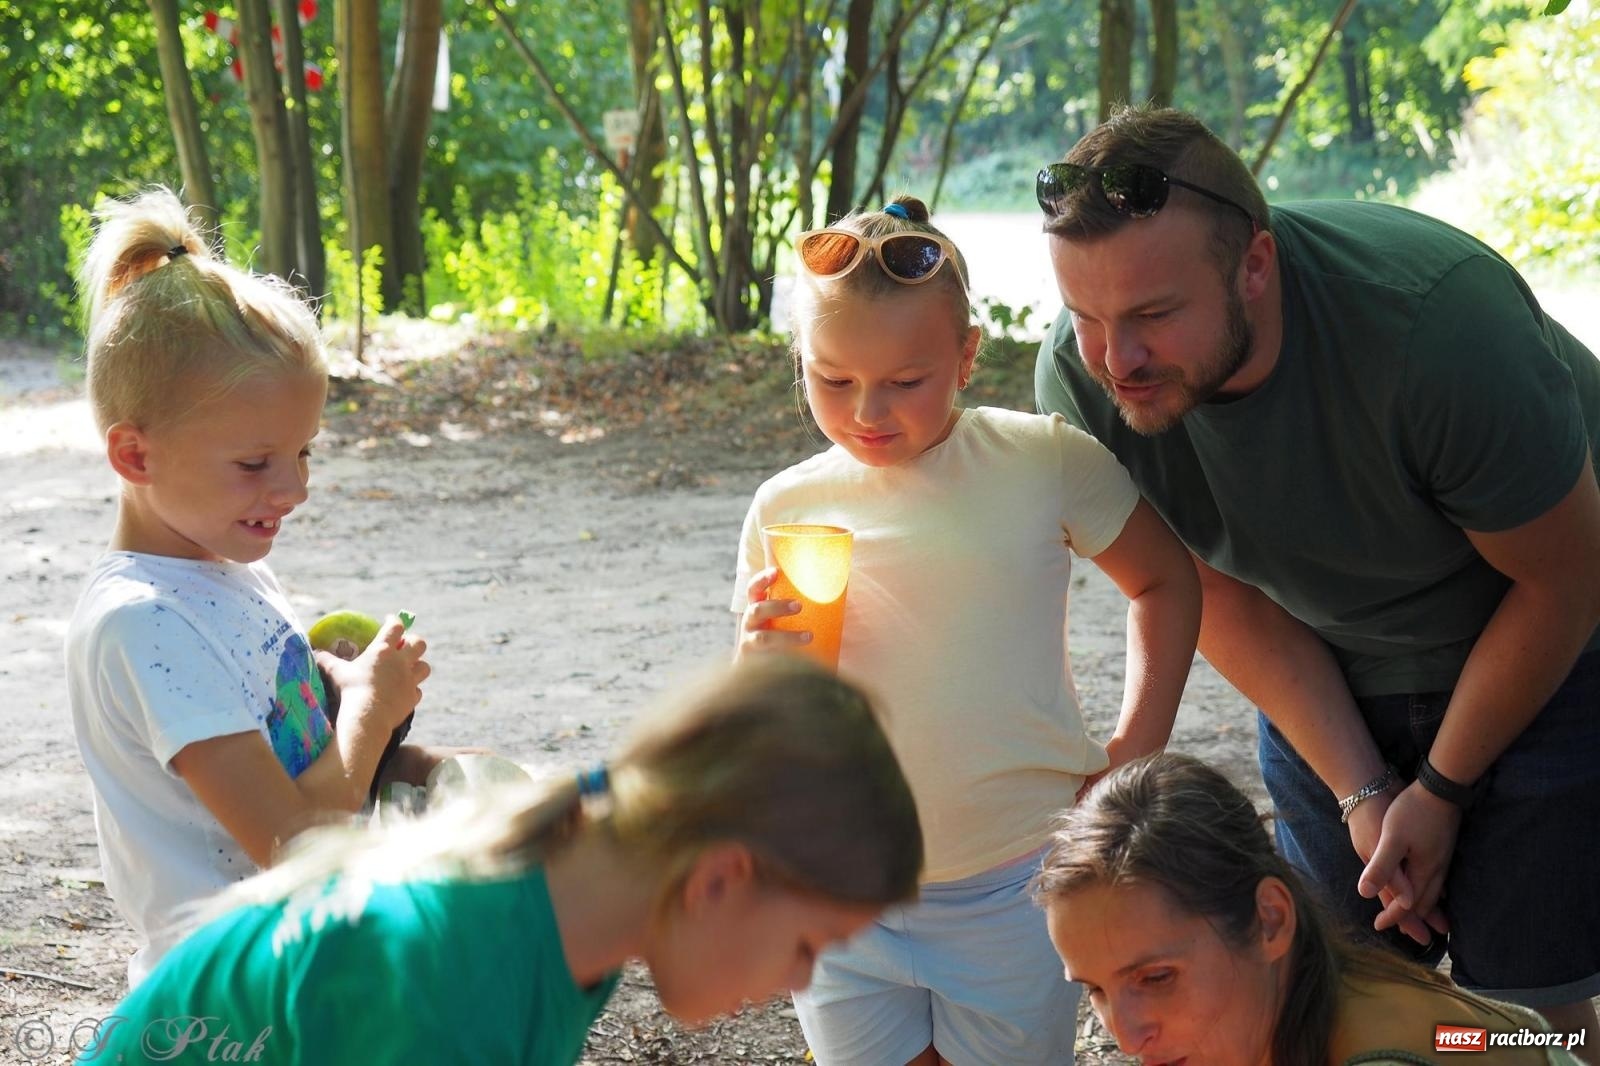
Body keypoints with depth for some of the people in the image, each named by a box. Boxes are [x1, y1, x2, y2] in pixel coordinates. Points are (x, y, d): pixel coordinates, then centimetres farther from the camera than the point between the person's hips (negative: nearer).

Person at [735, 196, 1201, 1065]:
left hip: (1012, 889, -2)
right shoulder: (785, 512, -2)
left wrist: (1134, 754, -1)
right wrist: (764, 657, -16)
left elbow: (1166, 579, 7)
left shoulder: (1044, 464, -8)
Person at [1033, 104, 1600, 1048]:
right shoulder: (1082, 378, -24)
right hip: (1328, 672, 4)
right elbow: (1225, 595, -8)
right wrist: (1362, 794, -12)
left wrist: (1442, 793, -10)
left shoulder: (1433, 321, -37)